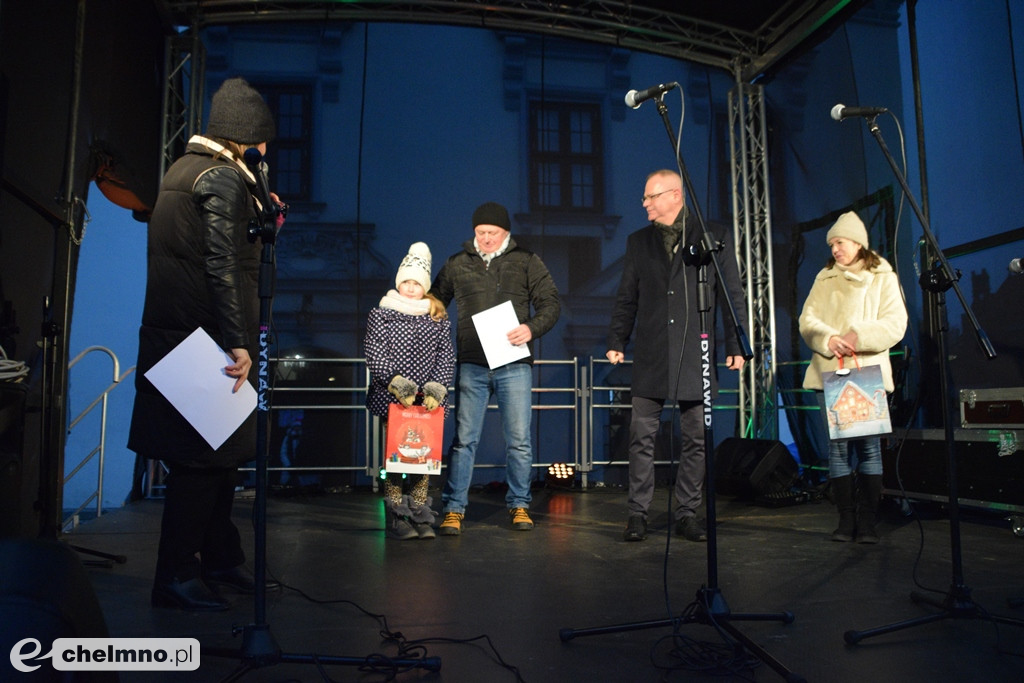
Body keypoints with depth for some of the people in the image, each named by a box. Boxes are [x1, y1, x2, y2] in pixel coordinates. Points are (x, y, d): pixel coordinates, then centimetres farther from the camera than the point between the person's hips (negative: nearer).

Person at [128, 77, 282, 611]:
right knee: (204, 456, -2)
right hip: (206, 339, -10)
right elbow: (223, 266, -21)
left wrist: (259, 217, 20)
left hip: (175, 334, 10)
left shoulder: (184, 168, 19)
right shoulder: (225, 177, -12)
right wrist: (238, 342, -22)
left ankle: (219, 559, 27)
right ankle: (177, 576, 8)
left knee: (219, 451, 16)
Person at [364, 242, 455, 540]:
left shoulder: (439, 318, 12)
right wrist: (395, 381, -16)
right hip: (391, 398, -2)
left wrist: (436, 387, -9)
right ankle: (395, 518, 4)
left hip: (429, 398, 2)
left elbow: (446, 357, 6)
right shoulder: (380, 315, 7)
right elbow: (374, 354, -3)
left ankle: (420, 516, 8)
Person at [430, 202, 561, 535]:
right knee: (464, 439, 1)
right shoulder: (456, 264, 11)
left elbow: (551, 302, 5)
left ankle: (519, 505, 20)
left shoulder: (526, 262, 8)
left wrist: (532, 327, -14)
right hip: (471, 365, 1)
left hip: (514, 364, 0)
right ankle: (453, 509, 11)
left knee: (519, 440, 4)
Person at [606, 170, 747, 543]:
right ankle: (638, 513, 9)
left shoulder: (713, 238, 6)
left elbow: (732, 295, 5)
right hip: (650, 357, 2)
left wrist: (734, 345, -1)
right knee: (642, 437, 0)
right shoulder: (638, 242, 13)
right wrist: (617, 341, 5)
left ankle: (687, 513, 16)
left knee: (695, 439, 5)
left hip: (696, 355, -1)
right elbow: (626, 298, 13)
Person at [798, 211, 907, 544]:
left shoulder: (883, 278, 8)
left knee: (869, 445, -2)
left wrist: (860, 336, -18)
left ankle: (867, 522, 5)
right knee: (837, 446, 1)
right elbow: (807, 320, 6)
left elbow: (895, 323, -3)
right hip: (829, 373, 2)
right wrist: (828, 339, -12)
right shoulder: (824, 278, 15)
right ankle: (846, 519, 8)